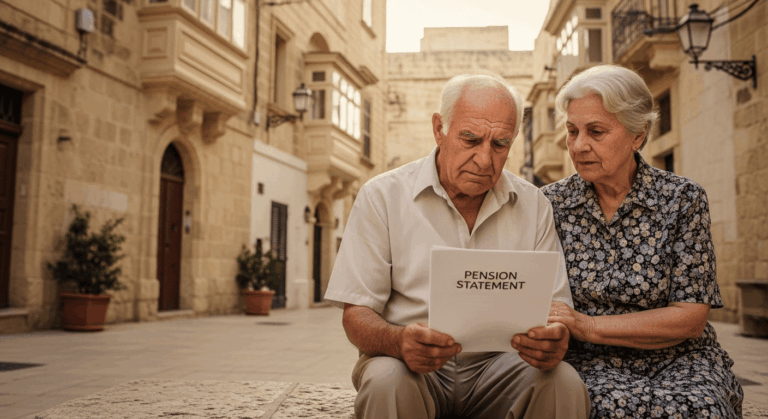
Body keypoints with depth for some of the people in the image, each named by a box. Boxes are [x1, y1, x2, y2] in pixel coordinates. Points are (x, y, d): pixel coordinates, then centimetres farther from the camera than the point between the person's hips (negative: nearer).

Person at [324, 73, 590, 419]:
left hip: (495, 363, 2)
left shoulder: (533, 205, 5)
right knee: (387, 383, -34)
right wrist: (398, 341, -30)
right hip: (411, 364, -2)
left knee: (565, 384, -26)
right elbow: (356, 314, -6)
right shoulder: (381, 197, -4)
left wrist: (553, 338, -23)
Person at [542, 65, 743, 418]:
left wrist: (589, 326, -17)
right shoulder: (552, 203, 2)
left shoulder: (682, 199, -3)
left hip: (676, 359, 1)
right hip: (592, 362, -1)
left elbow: (691, 317, -7)